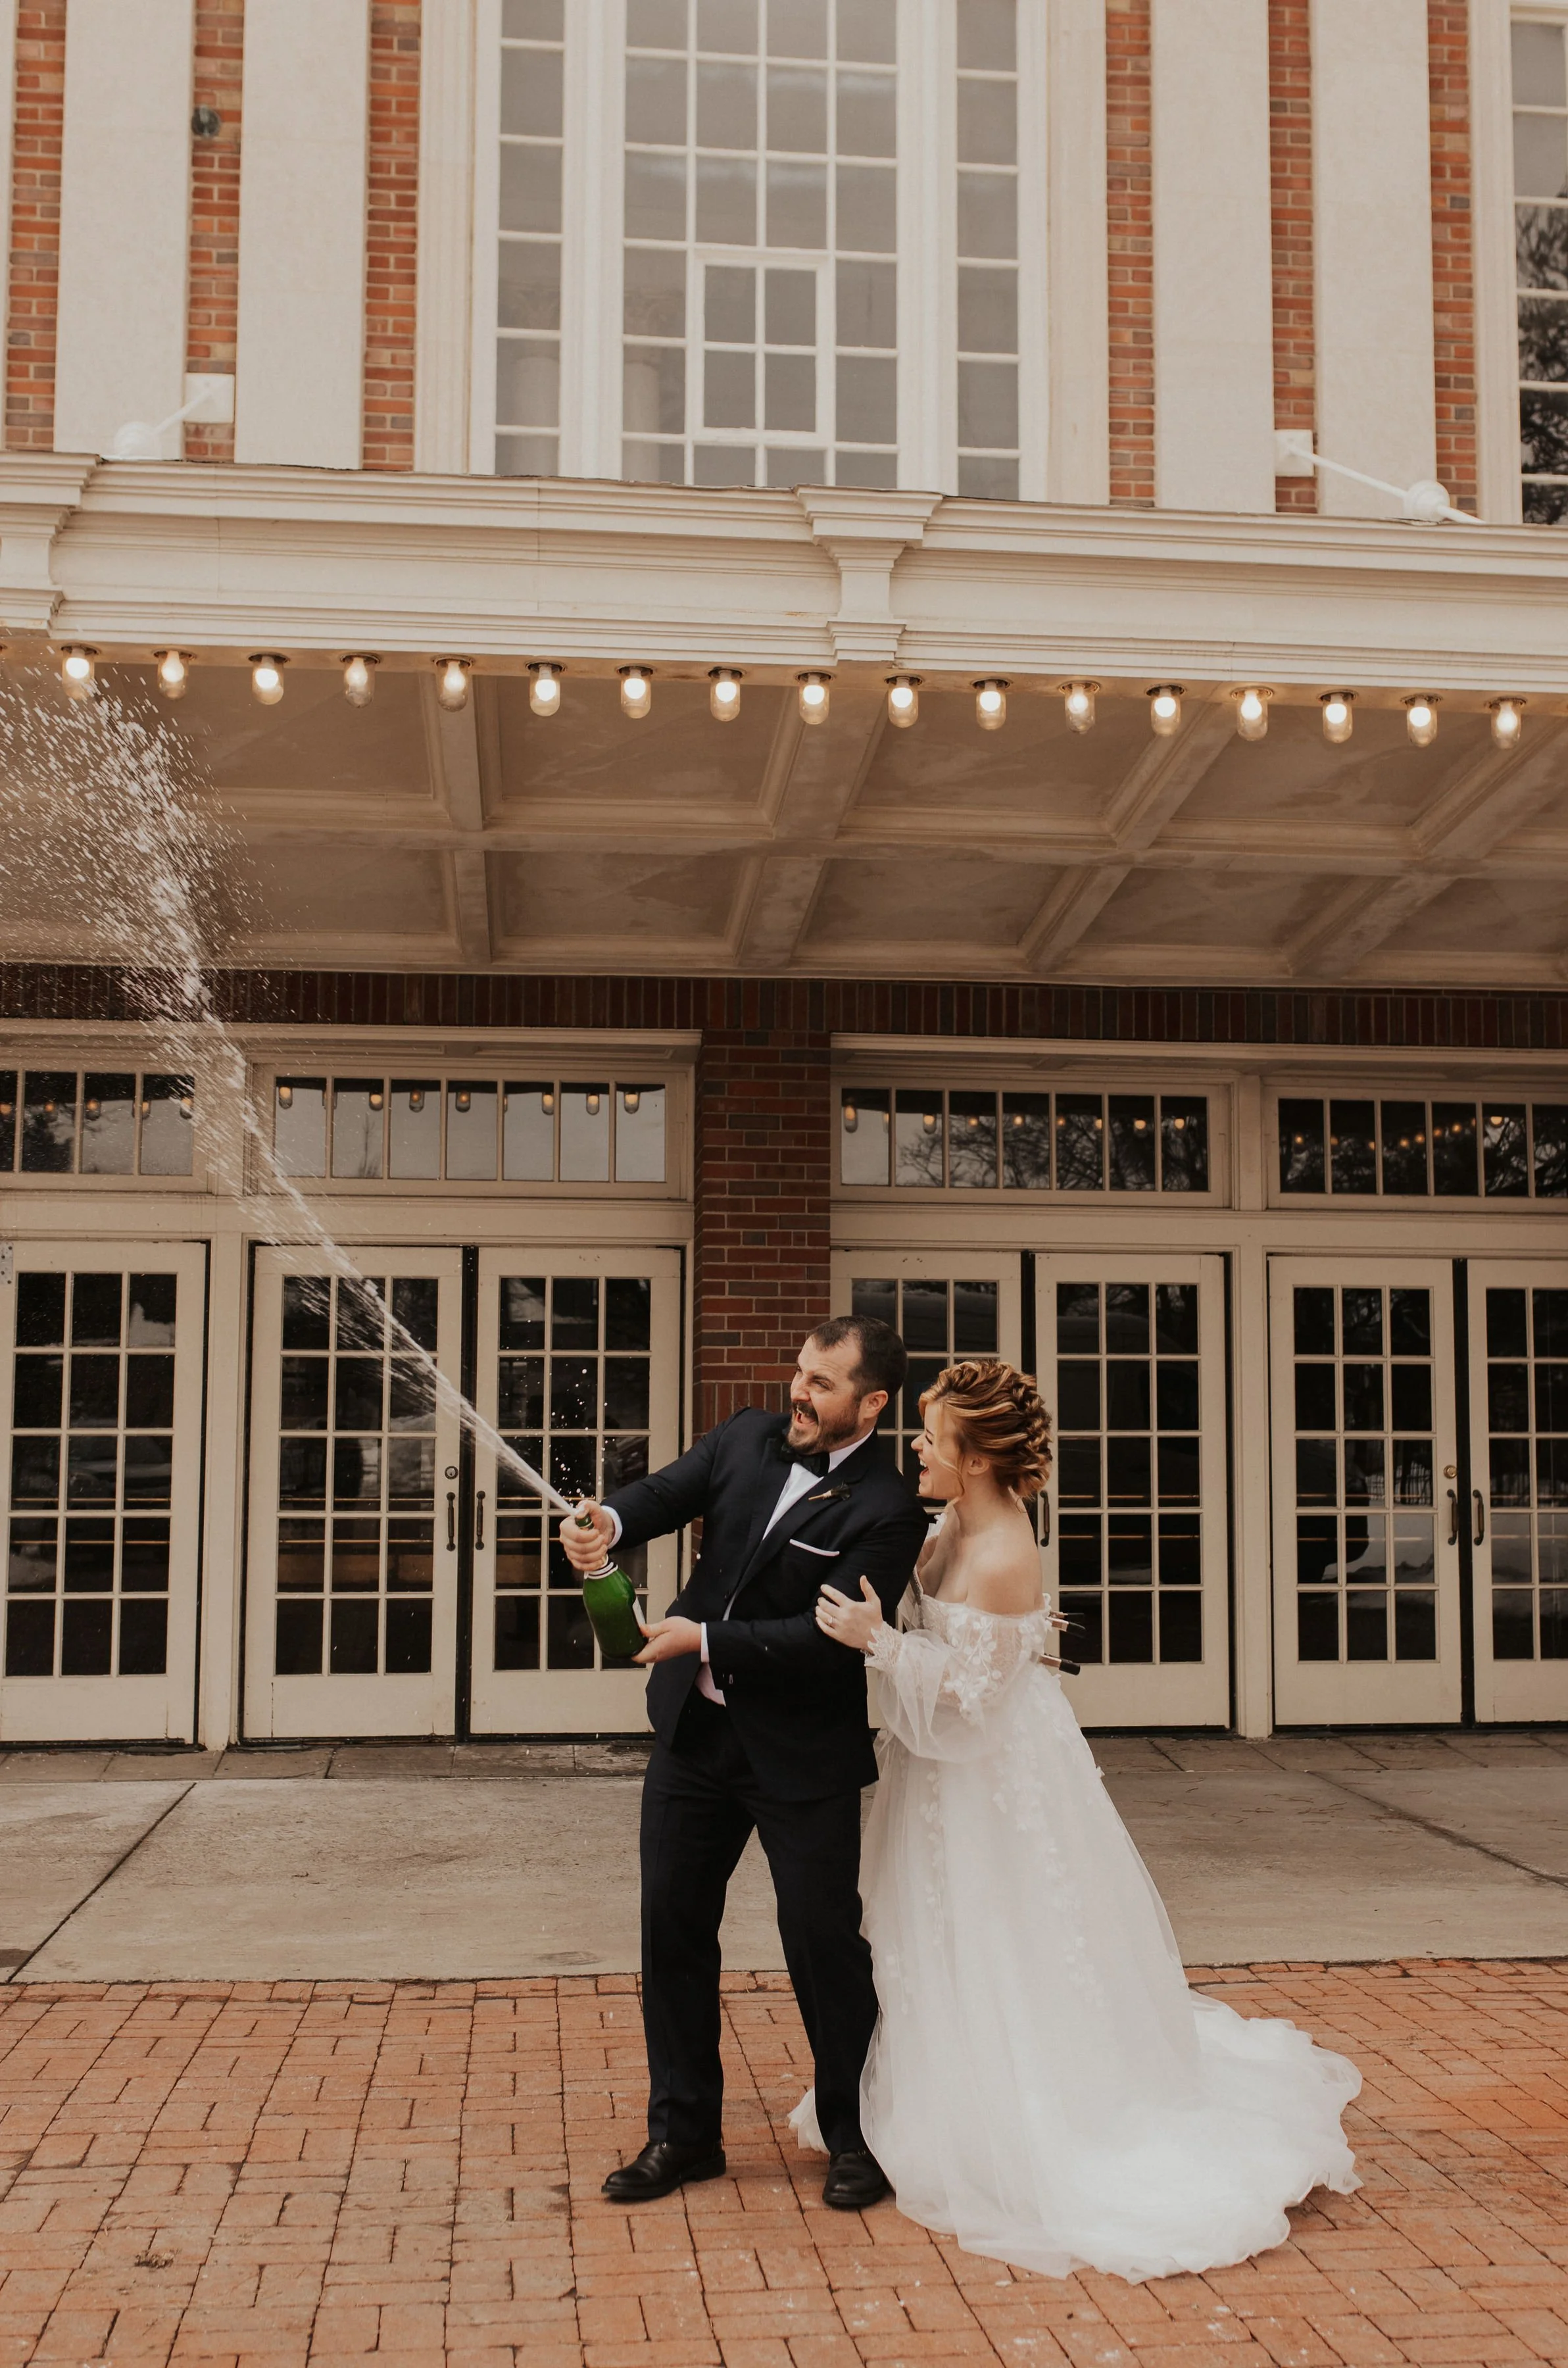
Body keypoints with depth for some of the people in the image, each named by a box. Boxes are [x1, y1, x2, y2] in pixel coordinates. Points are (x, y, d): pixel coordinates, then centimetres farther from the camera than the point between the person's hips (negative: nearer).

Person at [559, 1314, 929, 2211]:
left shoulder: (887, 1509, -17)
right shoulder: (748, 1439, 1)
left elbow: (829, 1637, -22)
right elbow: (669, 1492, -1)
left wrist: (704, 1639, -22)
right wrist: (610, 1521, -24)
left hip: (804, 1756, -6)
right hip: (695, 1728, 6)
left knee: (823, 1938, 4)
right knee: (673, 1925, 11)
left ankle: (856, 2137, 25)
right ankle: (684, 2132, 25)